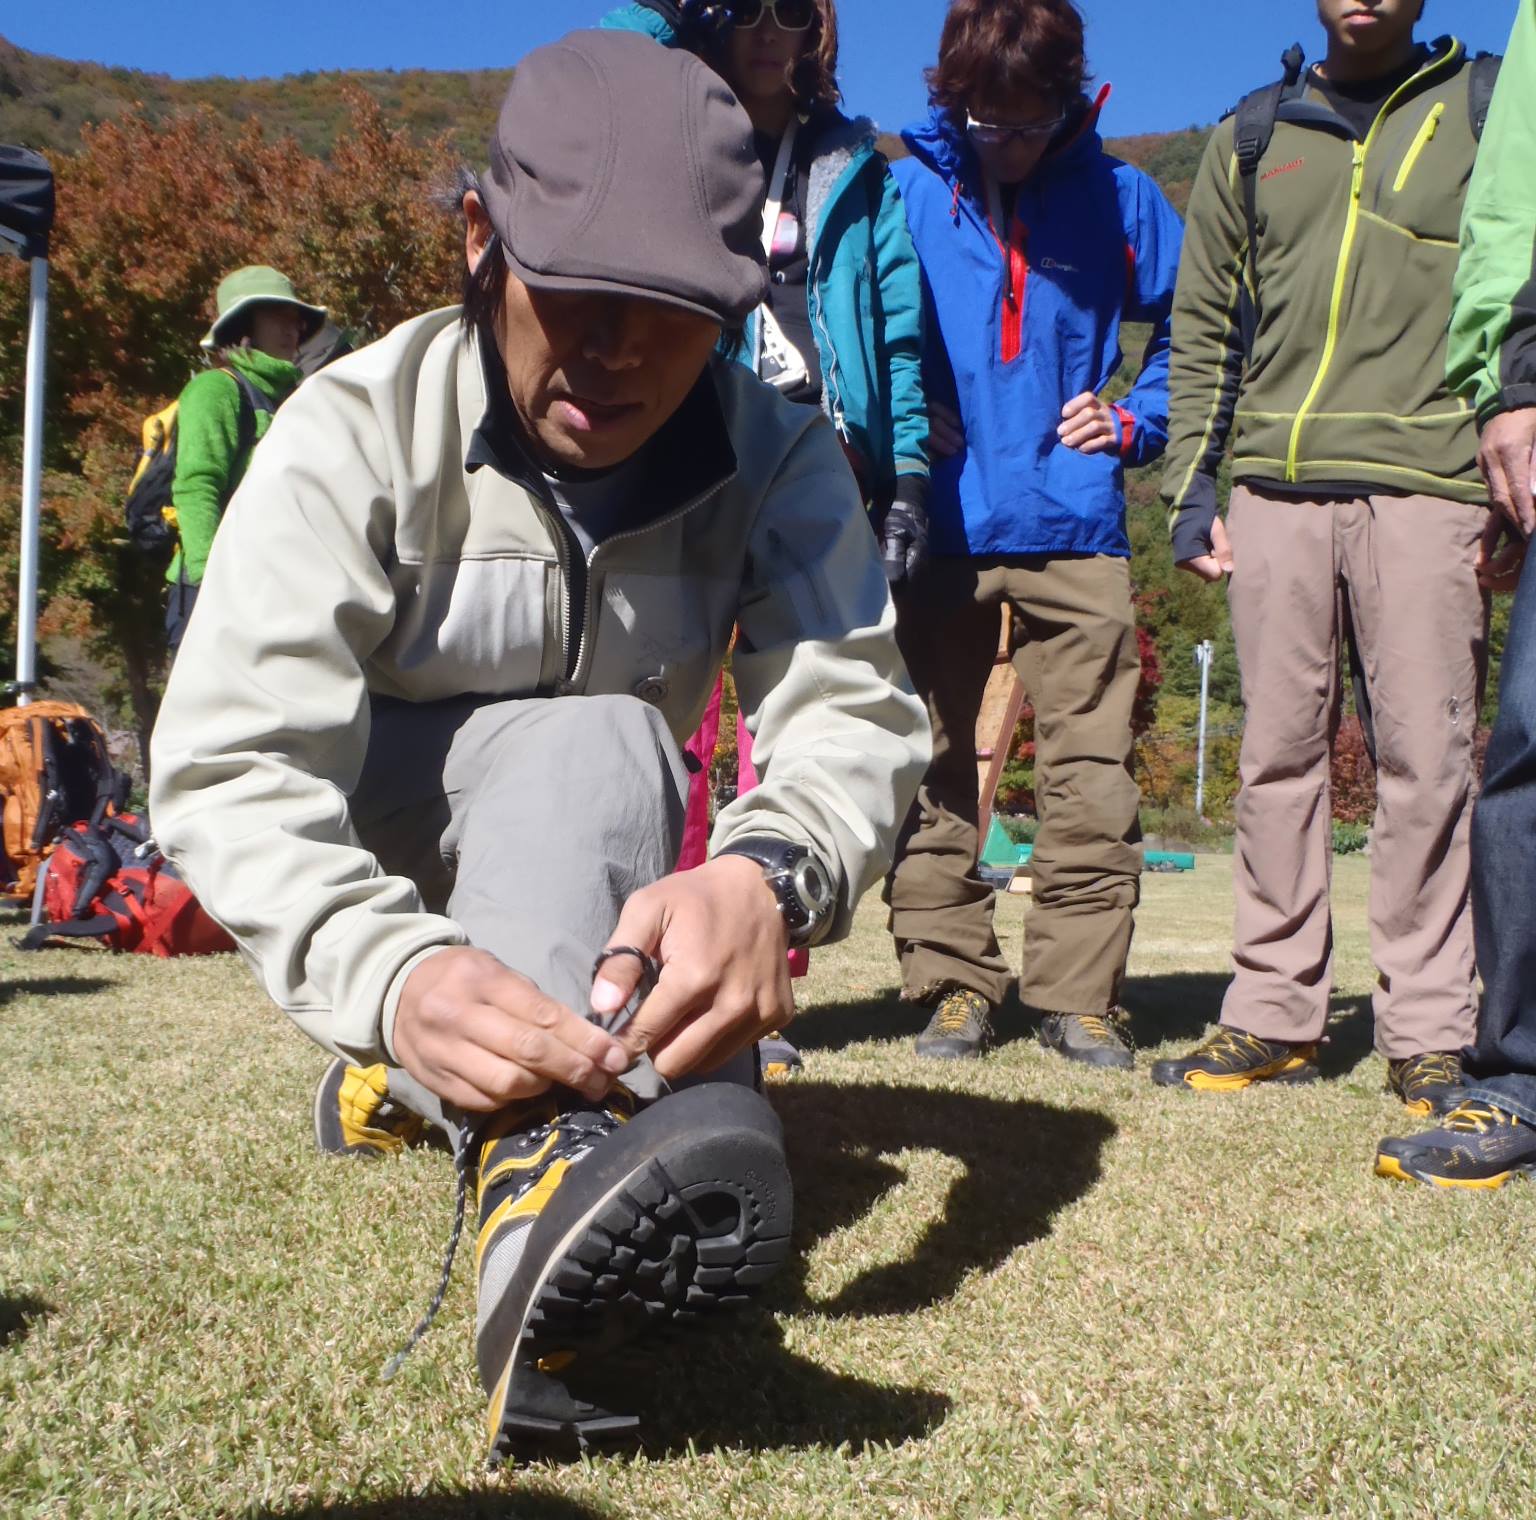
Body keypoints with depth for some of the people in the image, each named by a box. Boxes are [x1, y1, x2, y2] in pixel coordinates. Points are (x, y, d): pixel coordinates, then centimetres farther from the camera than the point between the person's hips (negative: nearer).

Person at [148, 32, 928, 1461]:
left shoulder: (779, 458, -16)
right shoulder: (359, 431, -24)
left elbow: (856, 704, -30)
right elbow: (229, 761, -34)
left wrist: (770, 874, -54)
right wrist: (385, 972, -54)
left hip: (590, 853, 6)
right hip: (369, 848, -6)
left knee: (600, 754, -23)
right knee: (596, 740, -32)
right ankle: (539, 1149, -54)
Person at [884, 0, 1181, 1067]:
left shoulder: (1118, 197, 7)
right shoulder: (908, 192, 4)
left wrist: (1138, 420, 2)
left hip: (1076, 532, 0)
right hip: (941, 530, 0)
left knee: (1092, 776, -1)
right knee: (930, 770, 2)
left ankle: (1080, 995, 9)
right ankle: (953, 984, 13)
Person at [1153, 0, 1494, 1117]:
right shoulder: (1250, 140, 18)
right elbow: (1203, 330, 18)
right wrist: (1193, 486, 8)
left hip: (1426, 483, -2)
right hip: (1277, 486, 2)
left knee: (1426, 758, -5)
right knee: (1279, 754, 3)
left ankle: (1430, 1032, 3)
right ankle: (1276, 1014, 10)